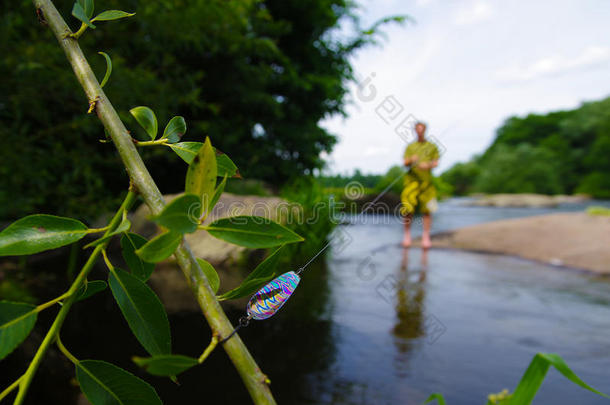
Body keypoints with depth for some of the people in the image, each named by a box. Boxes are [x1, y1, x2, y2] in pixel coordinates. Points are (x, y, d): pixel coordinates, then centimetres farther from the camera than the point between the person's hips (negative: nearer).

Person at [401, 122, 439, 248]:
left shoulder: (432, 146, 12)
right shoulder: (410, 146, 13)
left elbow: (436, 163, 6)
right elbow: (405, 163, 5)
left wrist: (428, 165, -15)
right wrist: (411, 160, -17)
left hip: (426, 180, 0)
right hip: (412, 179, 0)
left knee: (426, 210, -2)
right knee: (408, 209, -4)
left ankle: (426, 237, 6)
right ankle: (407, 236, 10)